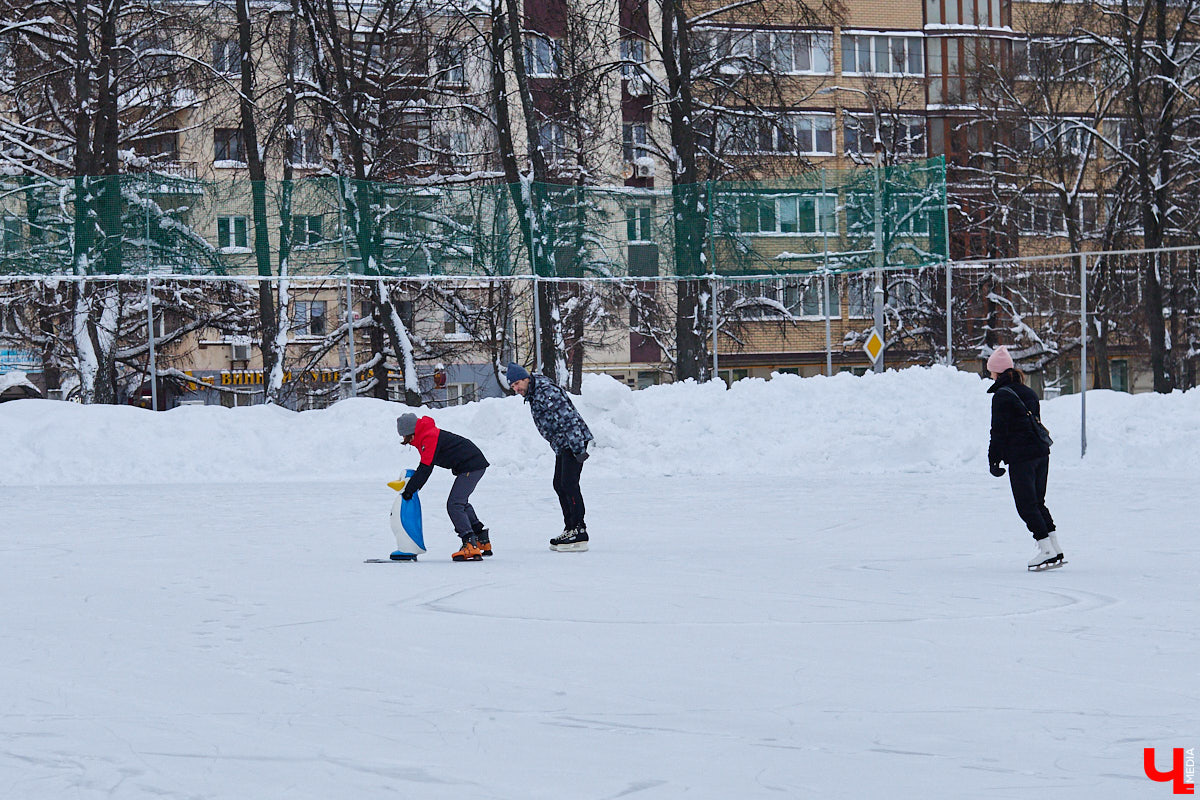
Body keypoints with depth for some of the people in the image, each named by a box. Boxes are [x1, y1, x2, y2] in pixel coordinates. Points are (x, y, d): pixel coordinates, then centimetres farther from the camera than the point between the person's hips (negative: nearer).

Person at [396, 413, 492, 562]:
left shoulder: (429, 438, -18)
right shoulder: (427, 435, 14)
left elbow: (425, 469, -20)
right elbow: (425, 467, 24)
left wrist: (410, 489, -14)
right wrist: (413, 486, 18)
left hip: (471, 467, -11)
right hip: (475, 465, 11)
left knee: (454, 505, -16)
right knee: (461, 503, 25)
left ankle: (470, 545, -24)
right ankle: (483, 541, 31)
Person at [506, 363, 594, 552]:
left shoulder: (546, 391, -19)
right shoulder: (533, 394, 14)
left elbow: (568, 418, -23)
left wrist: (578, 449, -25)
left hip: (575, 442, -11)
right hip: (562, 446, 11)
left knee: (569, 485, -14)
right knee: (560, 485, 13)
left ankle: (579, 533, -15)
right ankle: (570, 530, 19)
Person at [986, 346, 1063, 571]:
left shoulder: (1002, 395, -10)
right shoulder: (1029, 392, 14)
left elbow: (999, 431, -11)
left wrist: (993, 460, -5)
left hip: (1020, 456, -8)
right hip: (1041, 452, 8)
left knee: (1027, 506, -3)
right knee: (1038, 502, 15)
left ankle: (1047, 550, -8)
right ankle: (1055, 549, 11)